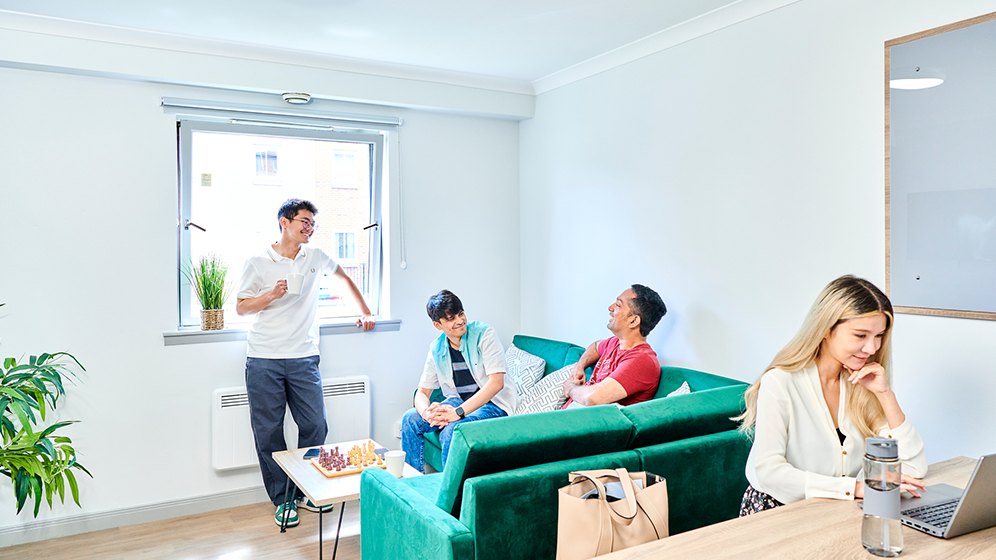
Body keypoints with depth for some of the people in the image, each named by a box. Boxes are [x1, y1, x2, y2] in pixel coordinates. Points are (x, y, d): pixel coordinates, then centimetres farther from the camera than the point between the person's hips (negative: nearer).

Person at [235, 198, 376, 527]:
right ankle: (282, 498, 17)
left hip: (304, 359, 2)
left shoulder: (316, 257, 8)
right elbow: (241, 308, 3)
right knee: (268, 432, 2)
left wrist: (365, 312, 23)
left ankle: (305, 491, 20)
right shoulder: (258, 263, 0)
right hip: (264, 361, -2)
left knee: (315, 426, 1)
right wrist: (272, 295, -13)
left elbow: (344, 278, 25)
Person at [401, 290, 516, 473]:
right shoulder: (436, 349, 1)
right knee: (410, 419, -10)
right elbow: (422, 392, 3)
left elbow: (496, 383, -24)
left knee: (451, 430, -31)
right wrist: (426, 413, -23)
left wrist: (458, 412, -30)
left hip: (493, 404, -6)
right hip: (458, 402, 6)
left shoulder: (484, 334, -15)